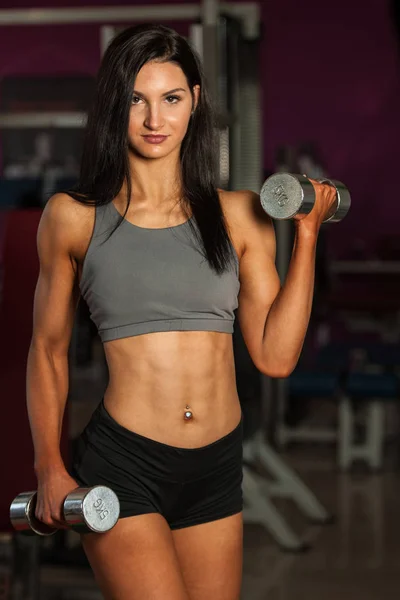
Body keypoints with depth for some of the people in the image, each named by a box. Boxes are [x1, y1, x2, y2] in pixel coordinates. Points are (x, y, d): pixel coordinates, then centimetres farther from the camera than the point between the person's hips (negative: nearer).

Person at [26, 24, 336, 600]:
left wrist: (307, 234, 0)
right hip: (120, 465, -3)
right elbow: (48, 351, 8)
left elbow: (275, 355, 1)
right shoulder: (73, 217, 1)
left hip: (218, 469, 3)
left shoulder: (239, 215, 5)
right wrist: (49, 468, 0)